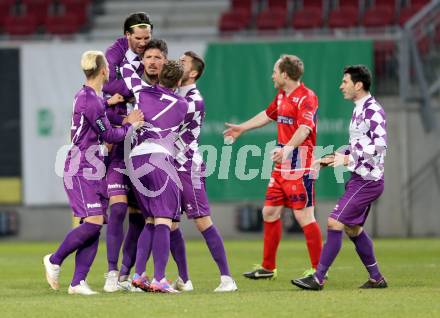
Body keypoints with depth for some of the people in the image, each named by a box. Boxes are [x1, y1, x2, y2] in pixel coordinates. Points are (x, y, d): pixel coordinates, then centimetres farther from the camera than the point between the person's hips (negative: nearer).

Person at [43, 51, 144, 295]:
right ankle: (55, 260, 0)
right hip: (81, 170, -10)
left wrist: (107, 103, 24)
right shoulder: (91, 101, -16)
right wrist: (129, 125, 6)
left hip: (92, 171, 10)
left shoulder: (84, 95, 13)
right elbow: (109, 135, -11)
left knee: (96, 226, 1)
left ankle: (78, 282, -3)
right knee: (93, 222, -17)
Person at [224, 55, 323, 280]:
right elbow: (268, 115, 35)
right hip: (281, 167, 10)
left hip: (300, 168, -10)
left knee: (304, 216, -11)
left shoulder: (306, 97, -14)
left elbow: (305, 128, -28)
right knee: (270, 212, 13)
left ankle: (318, 270, -5)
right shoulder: (281, 96, 16)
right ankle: (268, 267, 23)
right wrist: (242, 128, 47)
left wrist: (288, 148, -42)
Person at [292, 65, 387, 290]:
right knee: (353, 228, 16)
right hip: (360, 179, 10)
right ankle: (376, 278, 24)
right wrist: (338, 157, 12)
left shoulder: (372, 111, -16)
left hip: (367, 180, -10)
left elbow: (378, 147, -23)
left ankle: (318, 278, -13)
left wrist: (347, 159, -18)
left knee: (334, 223, -13)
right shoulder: (359, 110, 15)